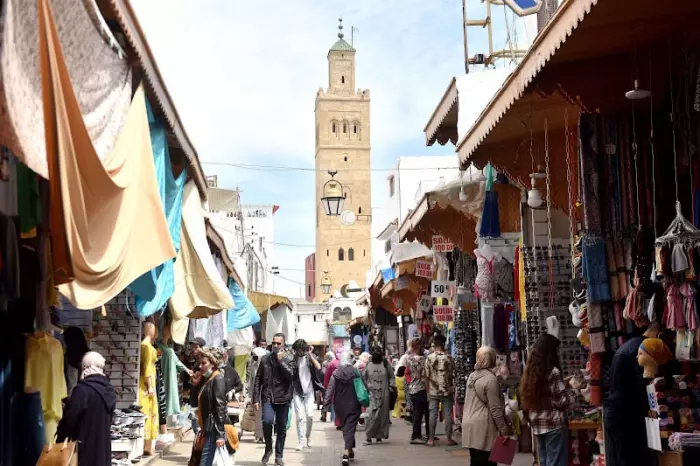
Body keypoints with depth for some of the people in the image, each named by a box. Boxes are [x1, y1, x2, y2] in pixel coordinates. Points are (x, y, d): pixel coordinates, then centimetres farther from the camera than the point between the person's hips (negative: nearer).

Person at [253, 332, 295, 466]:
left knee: (281, 428, 6)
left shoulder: (289, 359, 0)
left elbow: (290, 375, -16)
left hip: (283, 398, 0)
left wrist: (281, 360, -16)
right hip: (267, 397, 0)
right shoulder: (265, 358, 6)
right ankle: (268, 448, 2)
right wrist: (256, 398, 0)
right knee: (267, 421, -21)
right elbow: (258, 379, 6)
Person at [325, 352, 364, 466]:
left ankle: (350, 449, 30)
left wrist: (326, 403, -7)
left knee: (345, 427, 20)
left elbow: (330, 390, -9)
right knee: (350, 428, -4)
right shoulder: (356, 372, -7)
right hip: (354, 406, -2)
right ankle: (347, 452, -19)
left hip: (340, 406, 2)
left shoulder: (335, 374, -6)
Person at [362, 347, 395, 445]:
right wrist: (366, 387, 3)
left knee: (382, 416, 3)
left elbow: (391, 377, 11)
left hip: (383, 394, 1)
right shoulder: (368, 365, 7)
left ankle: (379, 436, 14)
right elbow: (363, 378, 14)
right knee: (371, 415, -11)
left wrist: (391, 386, -1)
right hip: (372, 394, -1)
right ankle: (369, 437, -8)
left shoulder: (385, 364, 5)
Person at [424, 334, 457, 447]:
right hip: (447, 391, -1)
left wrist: (428, 390, 7)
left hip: (433, 391, 1)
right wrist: (452, 389, 10)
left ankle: (431, 439, 7)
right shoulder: (448, 358, -6)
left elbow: (427, 376, -3)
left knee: (433, 415, 4)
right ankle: (449, 438, 10)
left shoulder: (429, 358, -5)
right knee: (448, 414, 6)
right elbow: (452, 375, -2)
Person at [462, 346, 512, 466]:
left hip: (470, 426, 9)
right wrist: (504, 431, -10)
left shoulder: (472, 376, 12)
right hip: (483, 428, -9)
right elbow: (495, 409, -16)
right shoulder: (491, 379, -15)